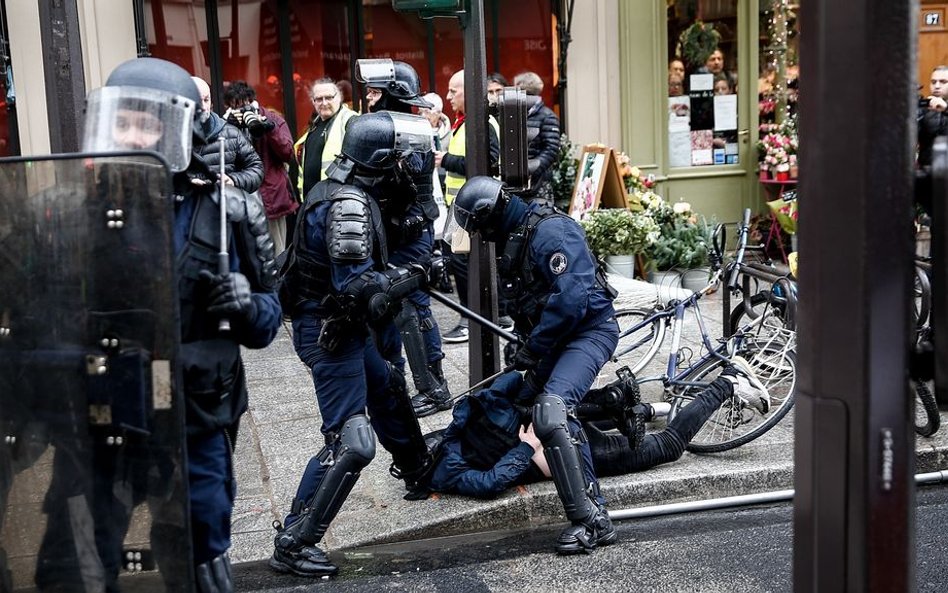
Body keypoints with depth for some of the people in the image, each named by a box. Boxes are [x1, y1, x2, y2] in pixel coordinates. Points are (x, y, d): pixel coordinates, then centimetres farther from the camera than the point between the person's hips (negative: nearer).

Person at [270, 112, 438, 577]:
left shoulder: (342, 190, 7)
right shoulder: (349, 205, -23)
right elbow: (356, 287, -28)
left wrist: (402, 272, 9)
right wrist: (412, 276, -15)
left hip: (344, 326, 11)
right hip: (330, 332, -11)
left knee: (388, 390, 29)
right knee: (351, 443, -10)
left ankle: (418, 471, 52)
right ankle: (293, 544, -4)